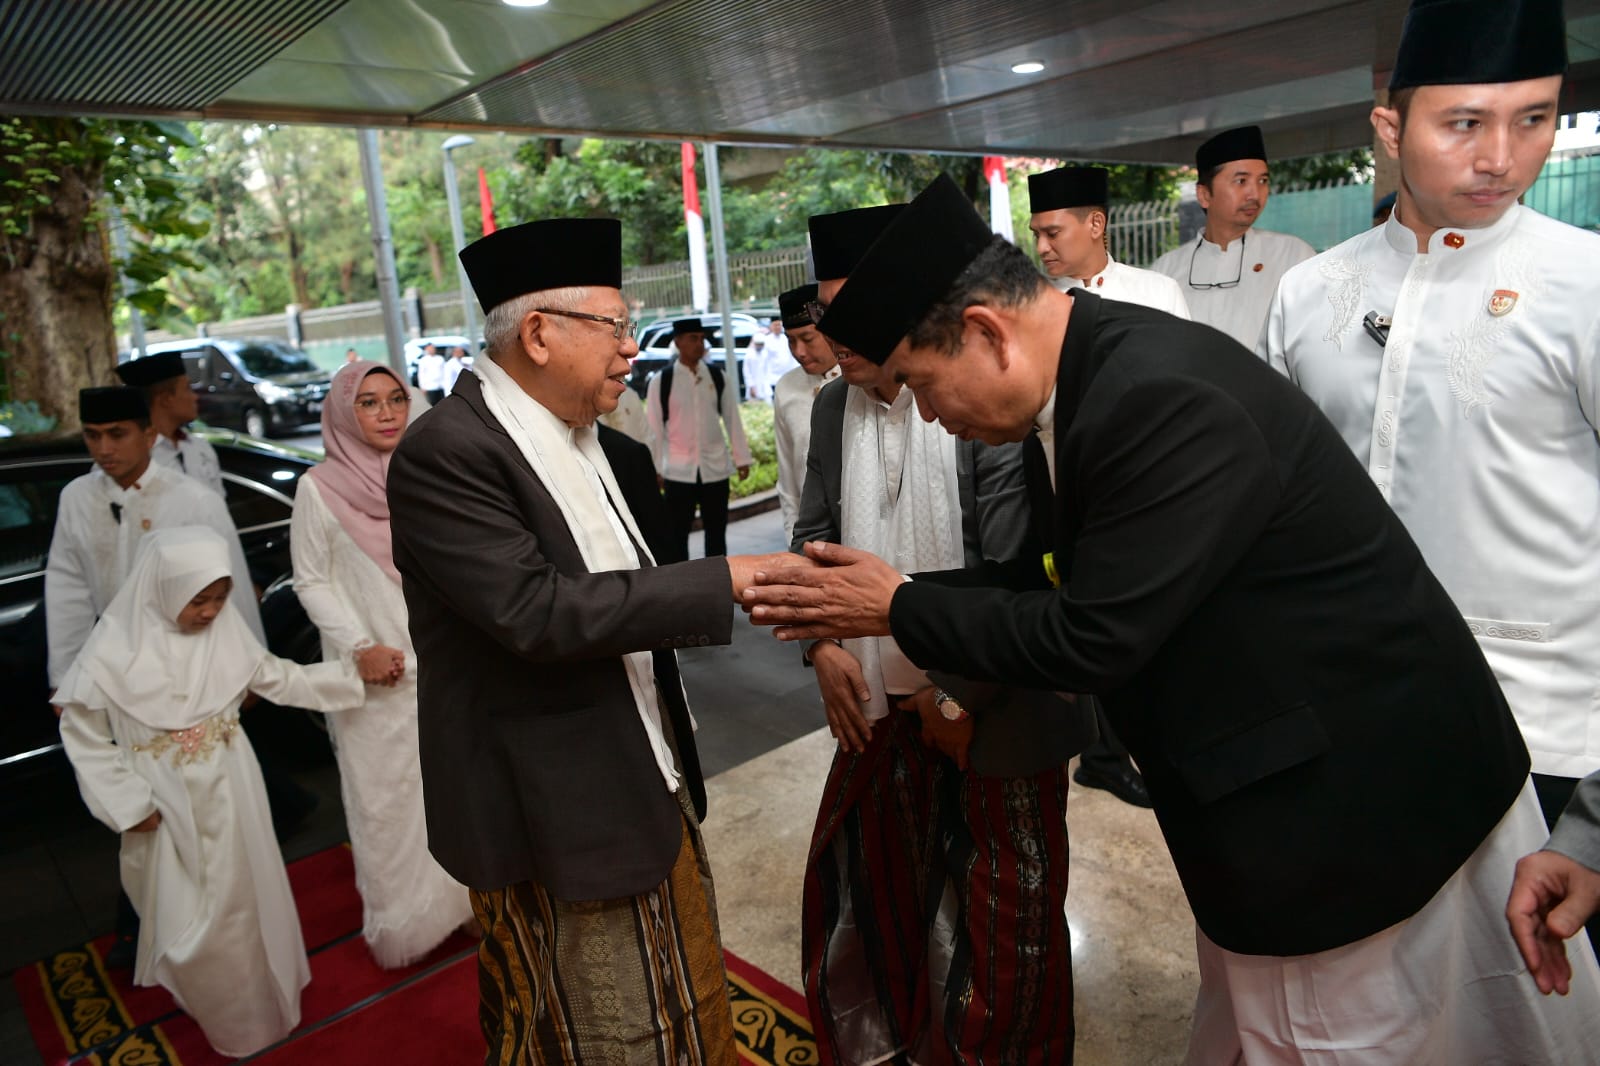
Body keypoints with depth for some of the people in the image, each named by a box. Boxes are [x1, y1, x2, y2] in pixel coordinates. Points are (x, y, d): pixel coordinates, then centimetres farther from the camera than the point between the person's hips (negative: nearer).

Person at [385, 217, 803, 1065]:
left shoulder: (574, 434, 5)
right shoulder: (445, 452, -20)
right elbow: (535, 611, -29)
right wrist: (723, 582, -26)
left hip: (645, 785, 8)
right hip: (561, 814, -8)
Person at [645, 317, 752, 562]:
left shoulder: (716, 376, 2)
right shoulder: (661, 380, -5)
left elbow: (732, 419, 5)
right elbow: (654, 428, -3)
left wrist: (741, 458, 5)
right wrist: (654, 469, -3)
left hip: (715, 468, 2)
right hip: (678, 470, -2)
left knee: (717, 532, 13)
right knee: (676, 534, 5)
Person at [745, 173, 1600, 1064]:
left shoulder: (1162, 398, -29)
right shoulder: (1098, 369, 0)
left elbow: (1093, 638, -26)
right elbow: (1075, 575, 7)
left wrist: (901, 609, -14)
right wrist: (909, 599, -1)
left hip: (1368, 798, -8)